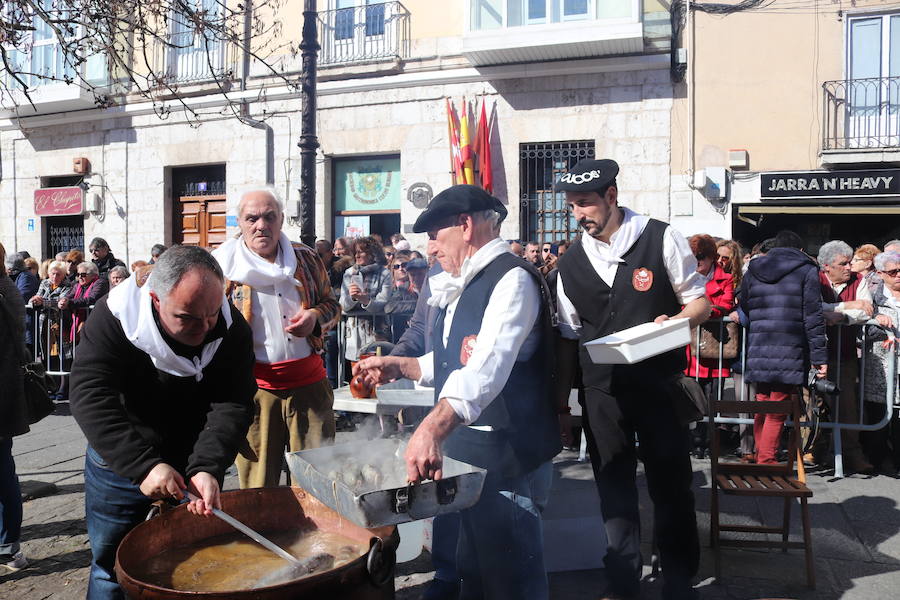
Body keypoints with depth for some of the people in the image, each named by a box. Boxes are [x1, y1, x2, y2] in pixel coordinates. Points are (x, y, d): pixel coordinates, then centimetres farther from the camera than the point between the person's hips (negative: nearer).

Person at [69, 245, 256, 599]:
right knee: (111, 562, 12)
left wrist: (207, 468, -38)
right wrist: (142, 465, -39)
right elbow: (90, 397, -30)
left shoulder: (231, 327, -19)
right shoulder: (114, 316, -24)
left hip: (196, 463, 2)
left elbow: (232, 404, -22)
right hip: (119, 460, -1)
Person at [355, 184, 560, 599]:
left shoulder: (512, 279, -17)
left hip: (507, 459, -9)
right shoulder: (458, 286, 13)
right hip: (464, 452, 9)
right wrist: (399, 366, 14)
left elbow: (487, 366, -34)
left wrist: (432, 428, -46)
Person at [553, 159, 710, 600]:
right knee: (613, 489, 12)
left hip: (659, 385, -2)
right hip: (601, 390, 3)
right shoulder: (570, 263, 4)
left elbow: (700, 302, 3)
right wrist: (561, 400, 10)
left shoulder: (661, 239, -5)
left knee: (671, 485, 8)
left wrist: (675, 321, -19)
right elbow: (569, 337, 10)